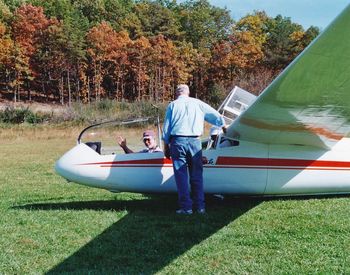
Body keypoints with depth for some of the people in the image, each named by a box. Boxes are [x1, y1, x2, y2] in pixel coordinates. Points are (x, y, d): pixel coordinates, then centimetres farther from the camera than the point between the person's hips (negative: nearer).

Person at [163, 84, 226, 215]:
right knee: (197, 175, 9)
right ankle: (200, 206, 9)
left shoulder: (172, 105, 9)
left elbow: (166, 128, 6)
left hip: (178, 141, -1)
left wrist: (166, 146, 13)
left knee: (181, 175, 2)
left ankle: (186, 207, -1)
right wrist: (223, 126, 40)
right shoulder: (198, 103, 13)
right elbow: (215, 115, 22)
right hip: (195, 141, 2)